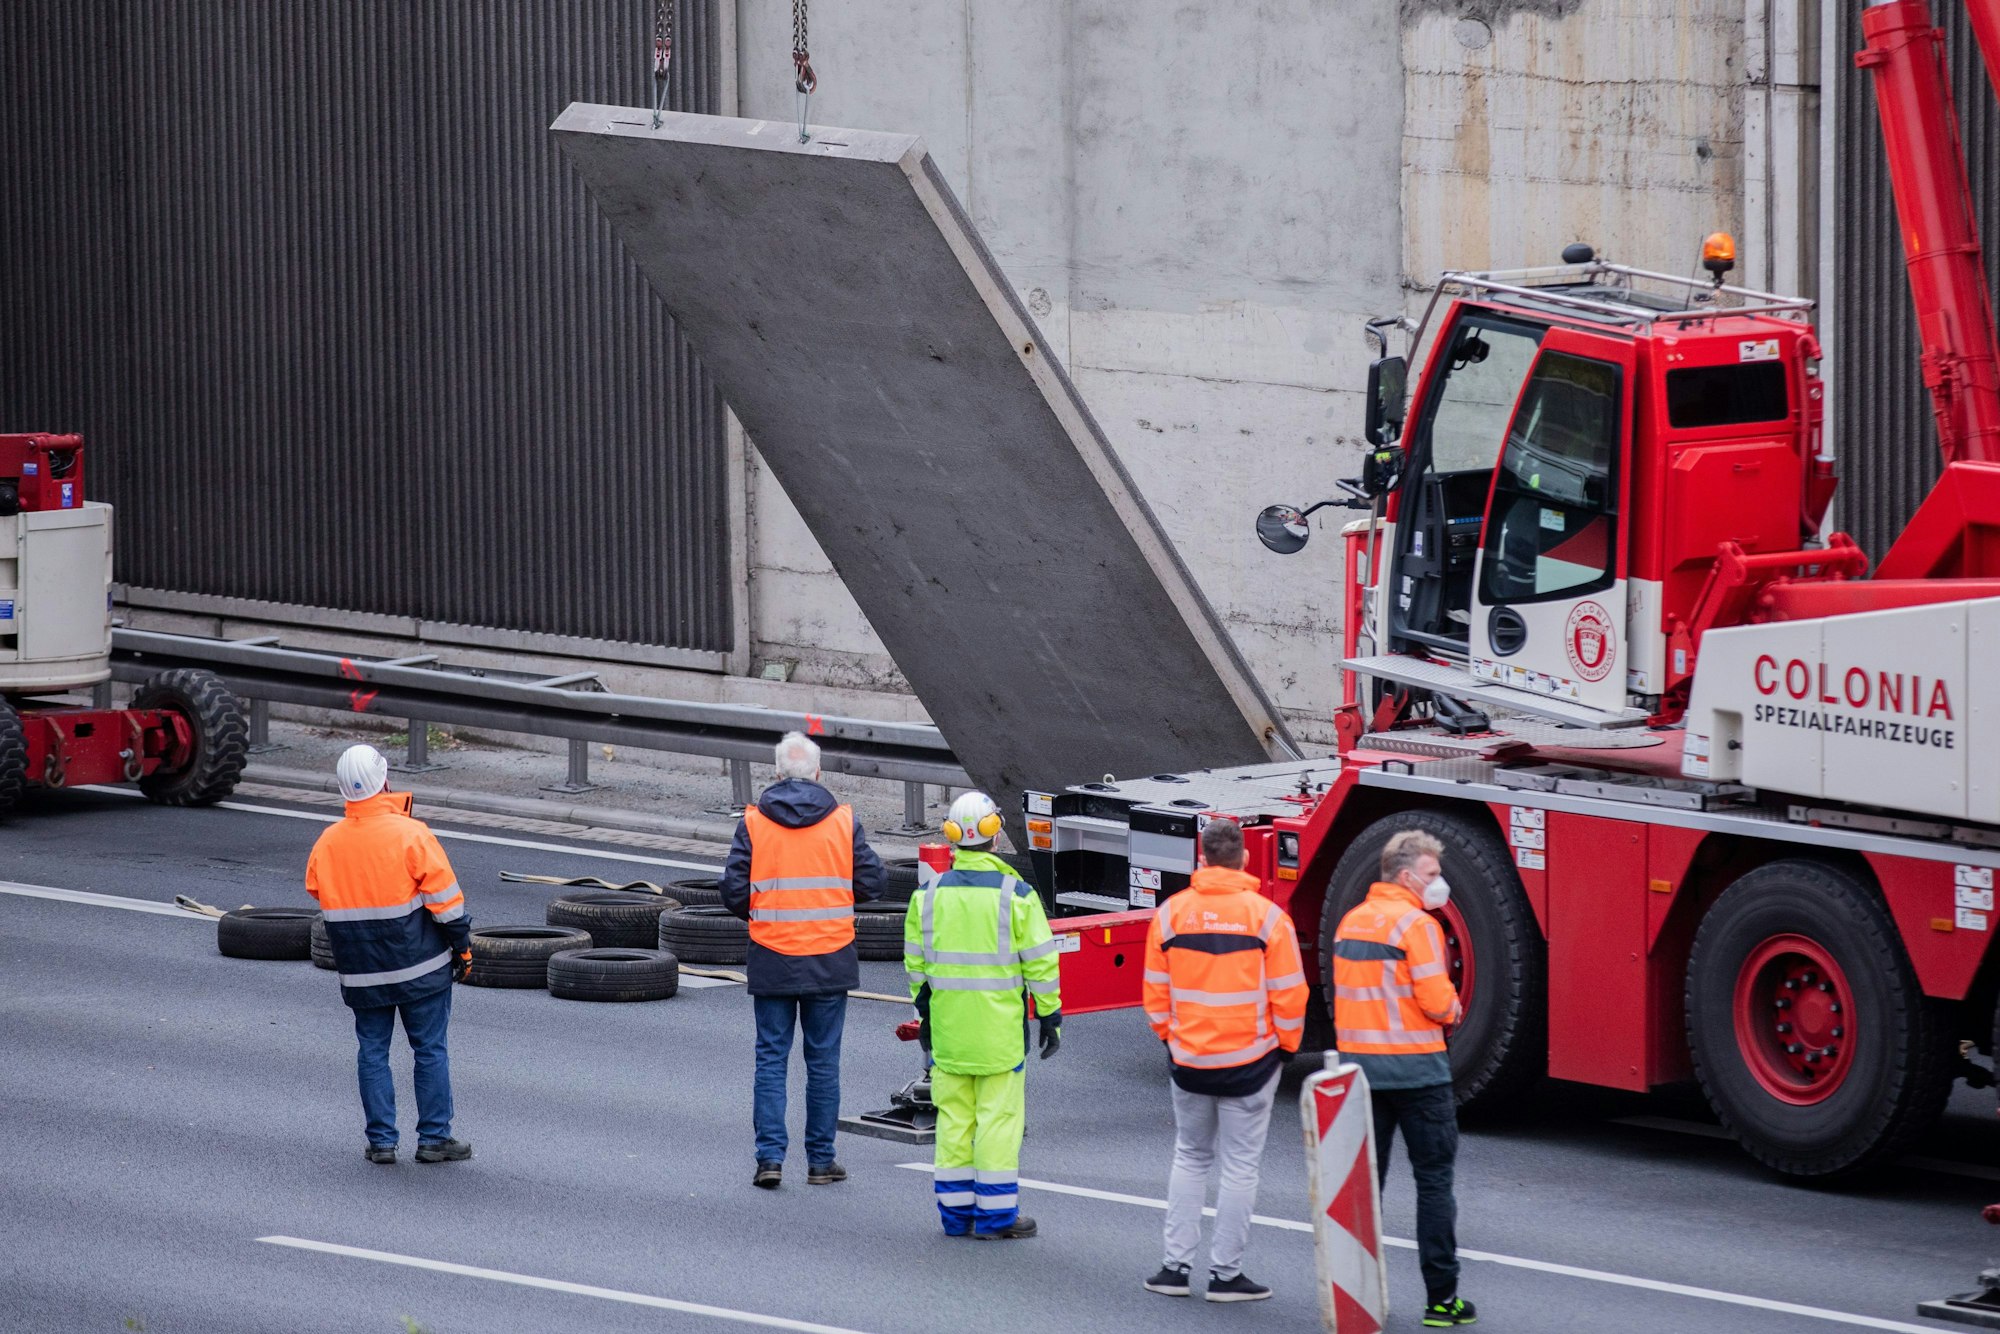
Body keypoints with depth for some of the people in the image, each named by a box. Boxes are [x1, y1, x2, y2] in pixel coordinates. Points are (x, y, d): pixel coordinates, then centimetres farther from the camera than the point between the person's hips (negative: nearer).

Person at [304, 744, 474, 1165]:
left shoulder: (326, 844, -2)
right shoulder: (411, 834, -15)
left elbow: (317, 896, 11)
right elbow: (445, 899, -11)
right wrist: (463, 948, 0)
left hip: (360, 973, 3)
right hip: (421, 969, -3)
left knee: (372, 1052, 11)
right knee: (430, 1051, 6)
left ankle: (380, 1141, 11)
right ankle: (433, 1138, 8)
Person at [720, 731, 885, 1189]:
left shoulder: (753, 822, -5)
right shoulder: (843, 821, -4)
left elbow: (733, 892, -5)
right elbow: (870, 883, -1)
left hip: (771, 961, 0)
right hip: (830, 961, 0)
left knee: (771, 1059, 7)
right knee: (823, 1061, 9)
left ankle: (770, 1156, -1)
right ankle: (820, 1160, 13)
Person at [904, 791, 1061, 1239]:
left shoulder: (929, 895, 1)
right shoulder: (1016, 895, -10)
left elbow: (916, 963, 9)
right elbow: (1040, 962, -6)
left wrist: (924, 1011, 21)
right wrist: (1050, 1016, 3)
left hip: (948, 1027, 4)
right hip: (1001, 1028, -4)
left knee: (954, 1116, 11)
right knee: (1000, 1117, 1)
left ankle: (956, 1210, 15)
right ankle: (996, 1214, 2)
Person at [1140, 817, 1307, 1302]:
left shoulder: (1170, 913, -3)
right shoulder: (1266, 916, -11)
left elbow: (1156, 991, 3)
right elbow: (1288, 994, -8)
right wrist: (1286, 1045, 8)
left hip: (1188, 1058, 3)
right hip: (1250, 1060, -3)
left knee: (1190, 1159, 16)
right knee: (1240, 1166, 5)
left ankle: (1176, 1266, 13)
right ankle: (1226, 1272, 7)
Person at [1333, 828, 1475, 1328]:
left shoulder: (1350, 922, 10)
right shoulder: (1416, 924, -13)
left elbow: (1347, 991, 13)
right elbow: (1437, 1001, -17)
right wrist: (1452, 1008, 3)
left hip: (1358, 1062, 7)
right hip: (1415, 1067, -7)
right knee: (1434, 1179, -1)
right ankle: (1441, 1296, -2)